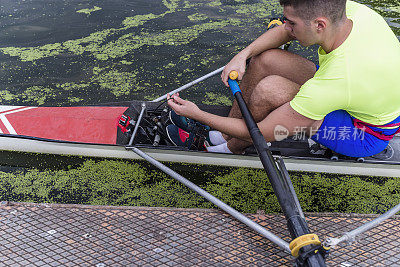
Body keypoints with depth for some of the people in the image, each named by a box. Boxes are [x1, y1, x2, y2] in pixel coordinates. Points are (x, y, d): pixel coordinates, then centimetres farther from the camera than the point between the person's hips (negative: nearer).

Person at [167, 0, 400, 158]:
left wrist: (197, 114, -22)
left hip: (366, 134, -8)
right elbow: (284, 32, -2)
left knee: (269, 89, -31)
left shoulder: (335, 79, -41)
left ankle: (233, 147, 0)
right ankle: (224, 134, 7)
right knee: (265, 58, -7)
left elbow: (258, 133, -31)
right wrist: (243, 55, -17)